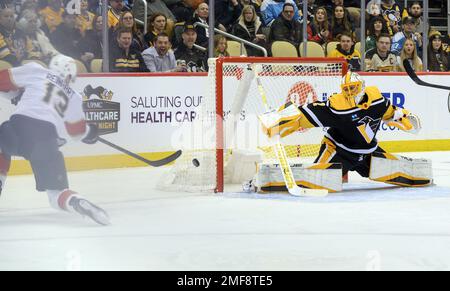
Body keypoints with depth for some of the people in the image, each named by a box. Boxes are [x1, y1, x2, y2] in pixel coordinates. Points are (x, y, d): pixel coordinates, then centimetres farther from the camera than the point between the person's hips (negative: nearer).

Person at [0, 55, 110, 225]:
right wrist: (89, 132, 49)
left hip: (20, 124, -1)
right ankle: (76, 202, -23)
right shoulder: (73, 98, 25)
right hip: (47, 137, 1)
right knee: (56, 189, 8)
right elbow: (77, 130, 28)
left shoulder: (35, 71, 17)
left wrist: (18, 94, 36)